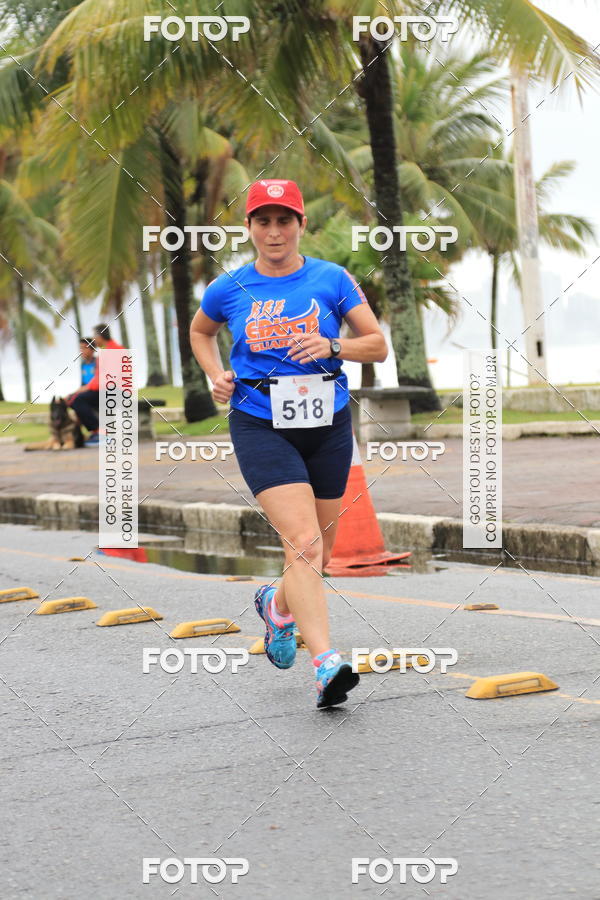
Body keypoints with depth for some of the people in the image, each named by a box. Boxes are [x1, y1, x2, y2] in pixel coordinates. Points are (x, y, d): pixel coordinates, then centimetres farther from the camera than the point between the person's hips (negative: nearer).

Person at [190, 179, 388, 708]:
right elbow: (200, 332, 23)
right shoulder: (230, 289, 2)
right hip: (260, 426, -2)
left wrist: (332, 347, -17)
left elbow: (378, 347, 1)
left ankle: (278, 605, 47)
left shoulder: (332, 279, 0)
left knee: (320, 551, 14)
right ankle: (326, 664, -26)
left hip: (328, 425, 3)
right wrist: (216, 375, 5)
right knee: (303, 543, -20)